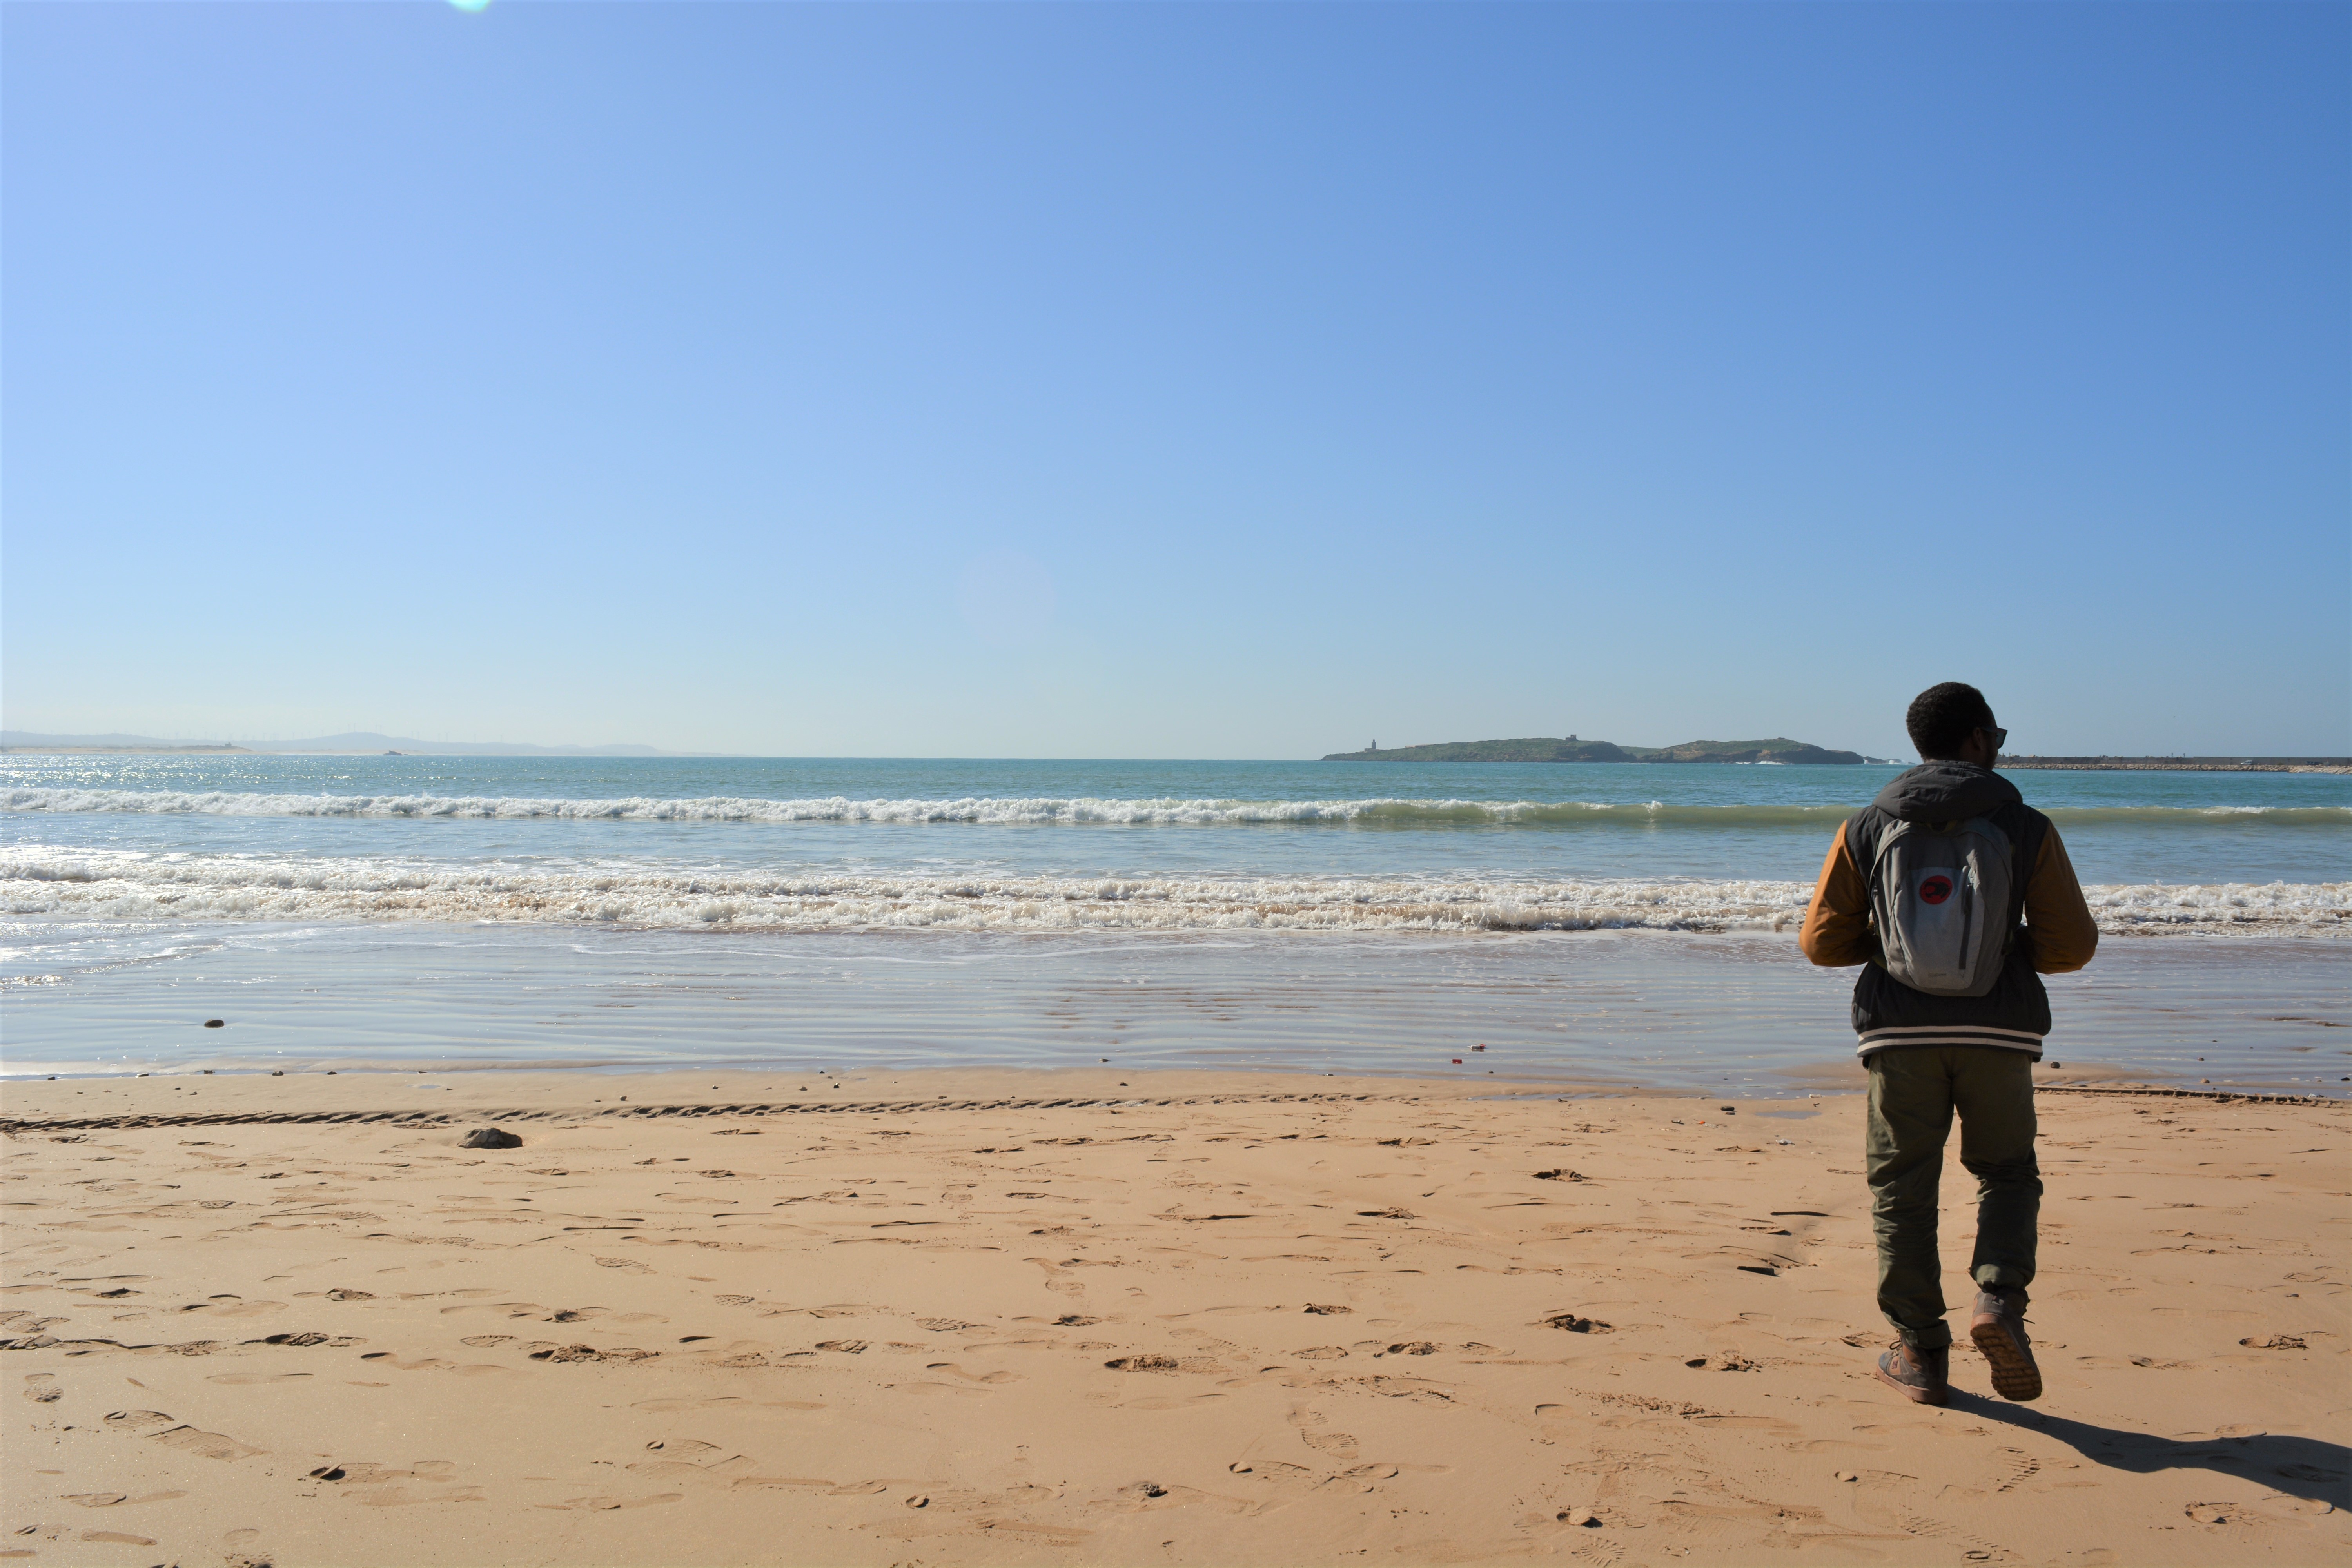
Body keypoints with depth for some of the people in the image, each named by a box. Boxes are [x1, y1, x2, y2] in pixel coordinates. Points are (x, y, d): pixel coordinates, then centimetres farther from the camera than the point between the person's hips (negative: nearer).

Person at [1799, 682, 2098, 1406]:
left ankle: (1920, 1354, 14)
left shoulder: (1866, 829, 2)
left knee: (1903, 1188, 10)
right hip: (1998, 1032, 0)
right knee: (2007, 1175, 19)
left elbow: (1822, 941, 1)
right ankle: (1998, 1299, -3)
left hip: (1903, 1034, 1)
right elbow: (2073, 944, -1)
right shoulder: (2026, 828, 0)